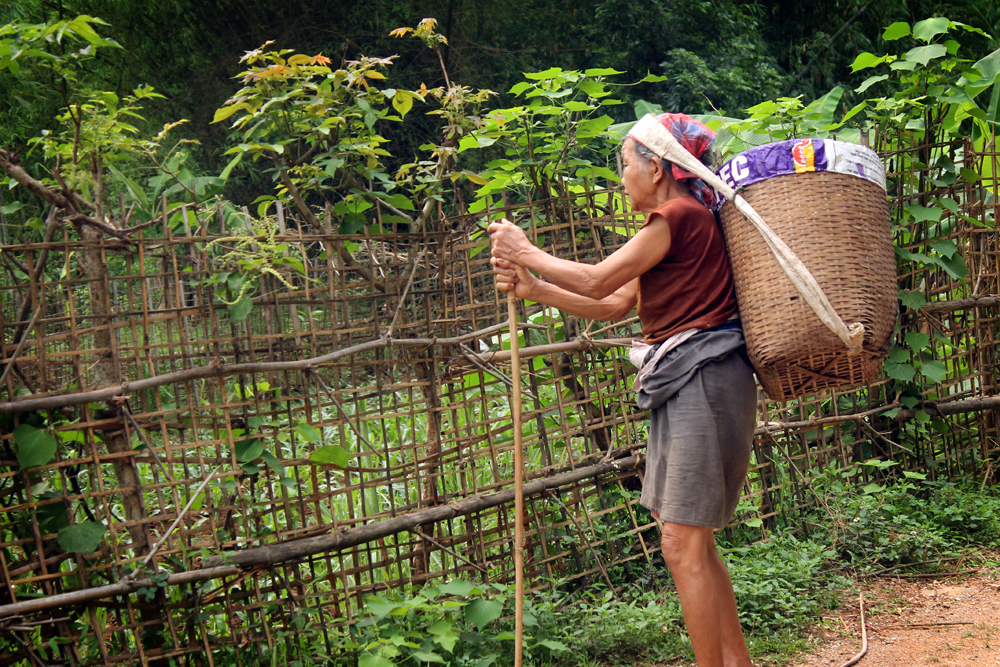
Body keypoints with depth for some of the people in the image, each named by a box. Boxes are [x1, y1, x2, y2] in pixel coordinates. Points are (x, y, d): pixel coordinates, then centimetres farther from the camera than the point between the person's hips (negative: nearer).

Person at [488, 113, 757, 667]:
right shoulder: (675, 223, 20)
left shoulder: (679, 215, -11)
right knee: (692, 543, 15)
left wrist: (526, 252, 3)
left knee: (684, 547, -7)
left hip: (703, 385, -10)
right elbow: (614, 305, 17)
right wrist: (533, 289, 10)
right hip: (683, 390, 10)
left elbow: (597, 279, -11)